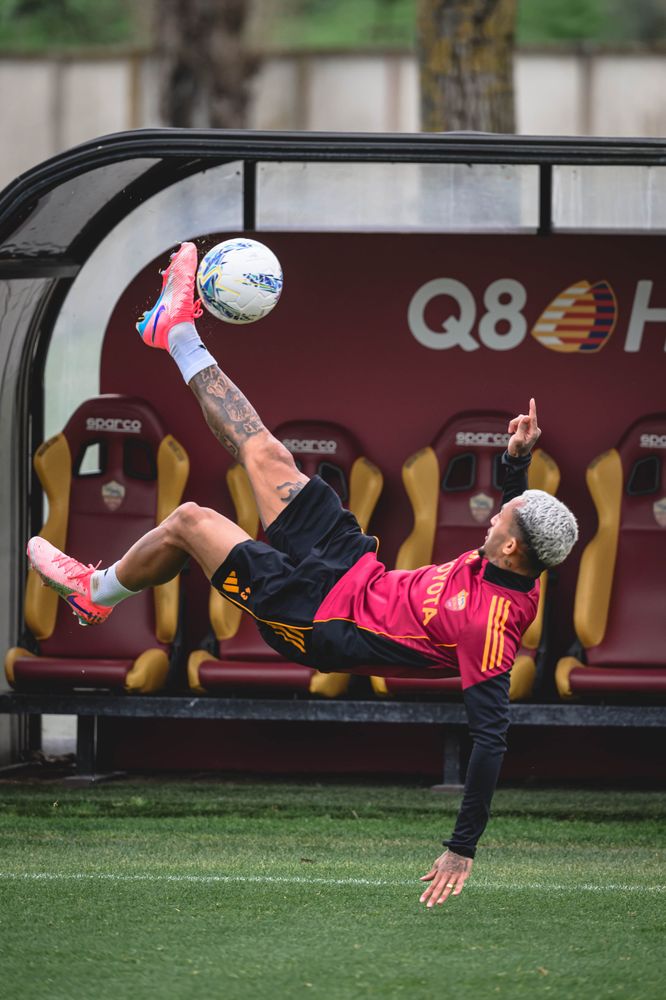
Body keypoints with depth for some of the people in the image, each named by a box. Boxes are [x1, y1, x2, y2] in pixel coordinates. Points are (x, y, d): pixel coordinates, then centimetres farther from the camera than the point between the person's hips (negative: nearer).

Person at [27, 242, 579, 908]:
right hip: (361, 572, 8)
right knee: (263, 454, 14)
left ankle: (97, 592, 29)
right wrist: (519, 457, -3)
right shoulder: (520, 572, -12)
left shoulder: (488, 624, -35)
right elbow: (520, 514, 13)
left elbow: (489, 738, -36)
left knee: (189, 521, -1)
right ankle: (178, 336, 35)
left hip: (325, 622, -8)